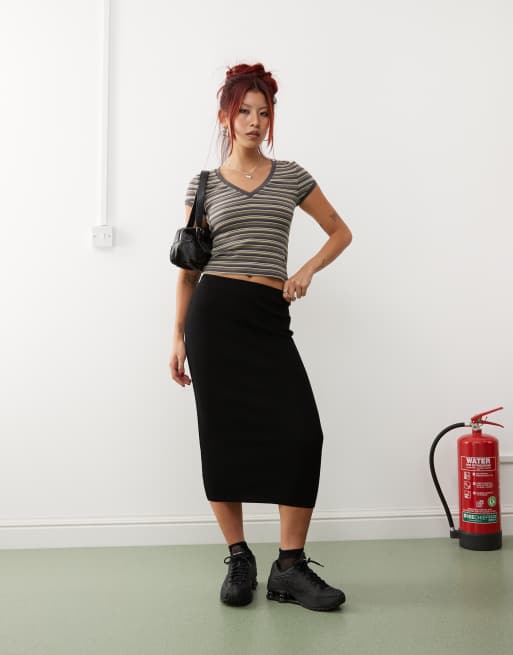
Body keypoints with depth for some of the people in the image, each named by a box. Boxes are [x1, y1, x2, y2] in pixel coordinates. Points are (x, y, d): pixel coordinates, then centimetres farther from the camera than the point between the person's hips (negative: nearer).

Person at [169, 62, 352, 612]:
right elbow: (188, 266, 11)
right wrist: (179, 336, 6)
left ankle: (289, 568, -1)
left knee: (301, 434, -12)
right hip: (215, 312, -1)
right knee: (223, 436, -1)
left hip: (270, 318, 1)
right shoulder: (205, 184, 9)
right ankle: (238, 560, 14)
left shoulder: (291, 176, 12)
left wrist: (306, 273, 2)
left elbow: (340, 232, 19)